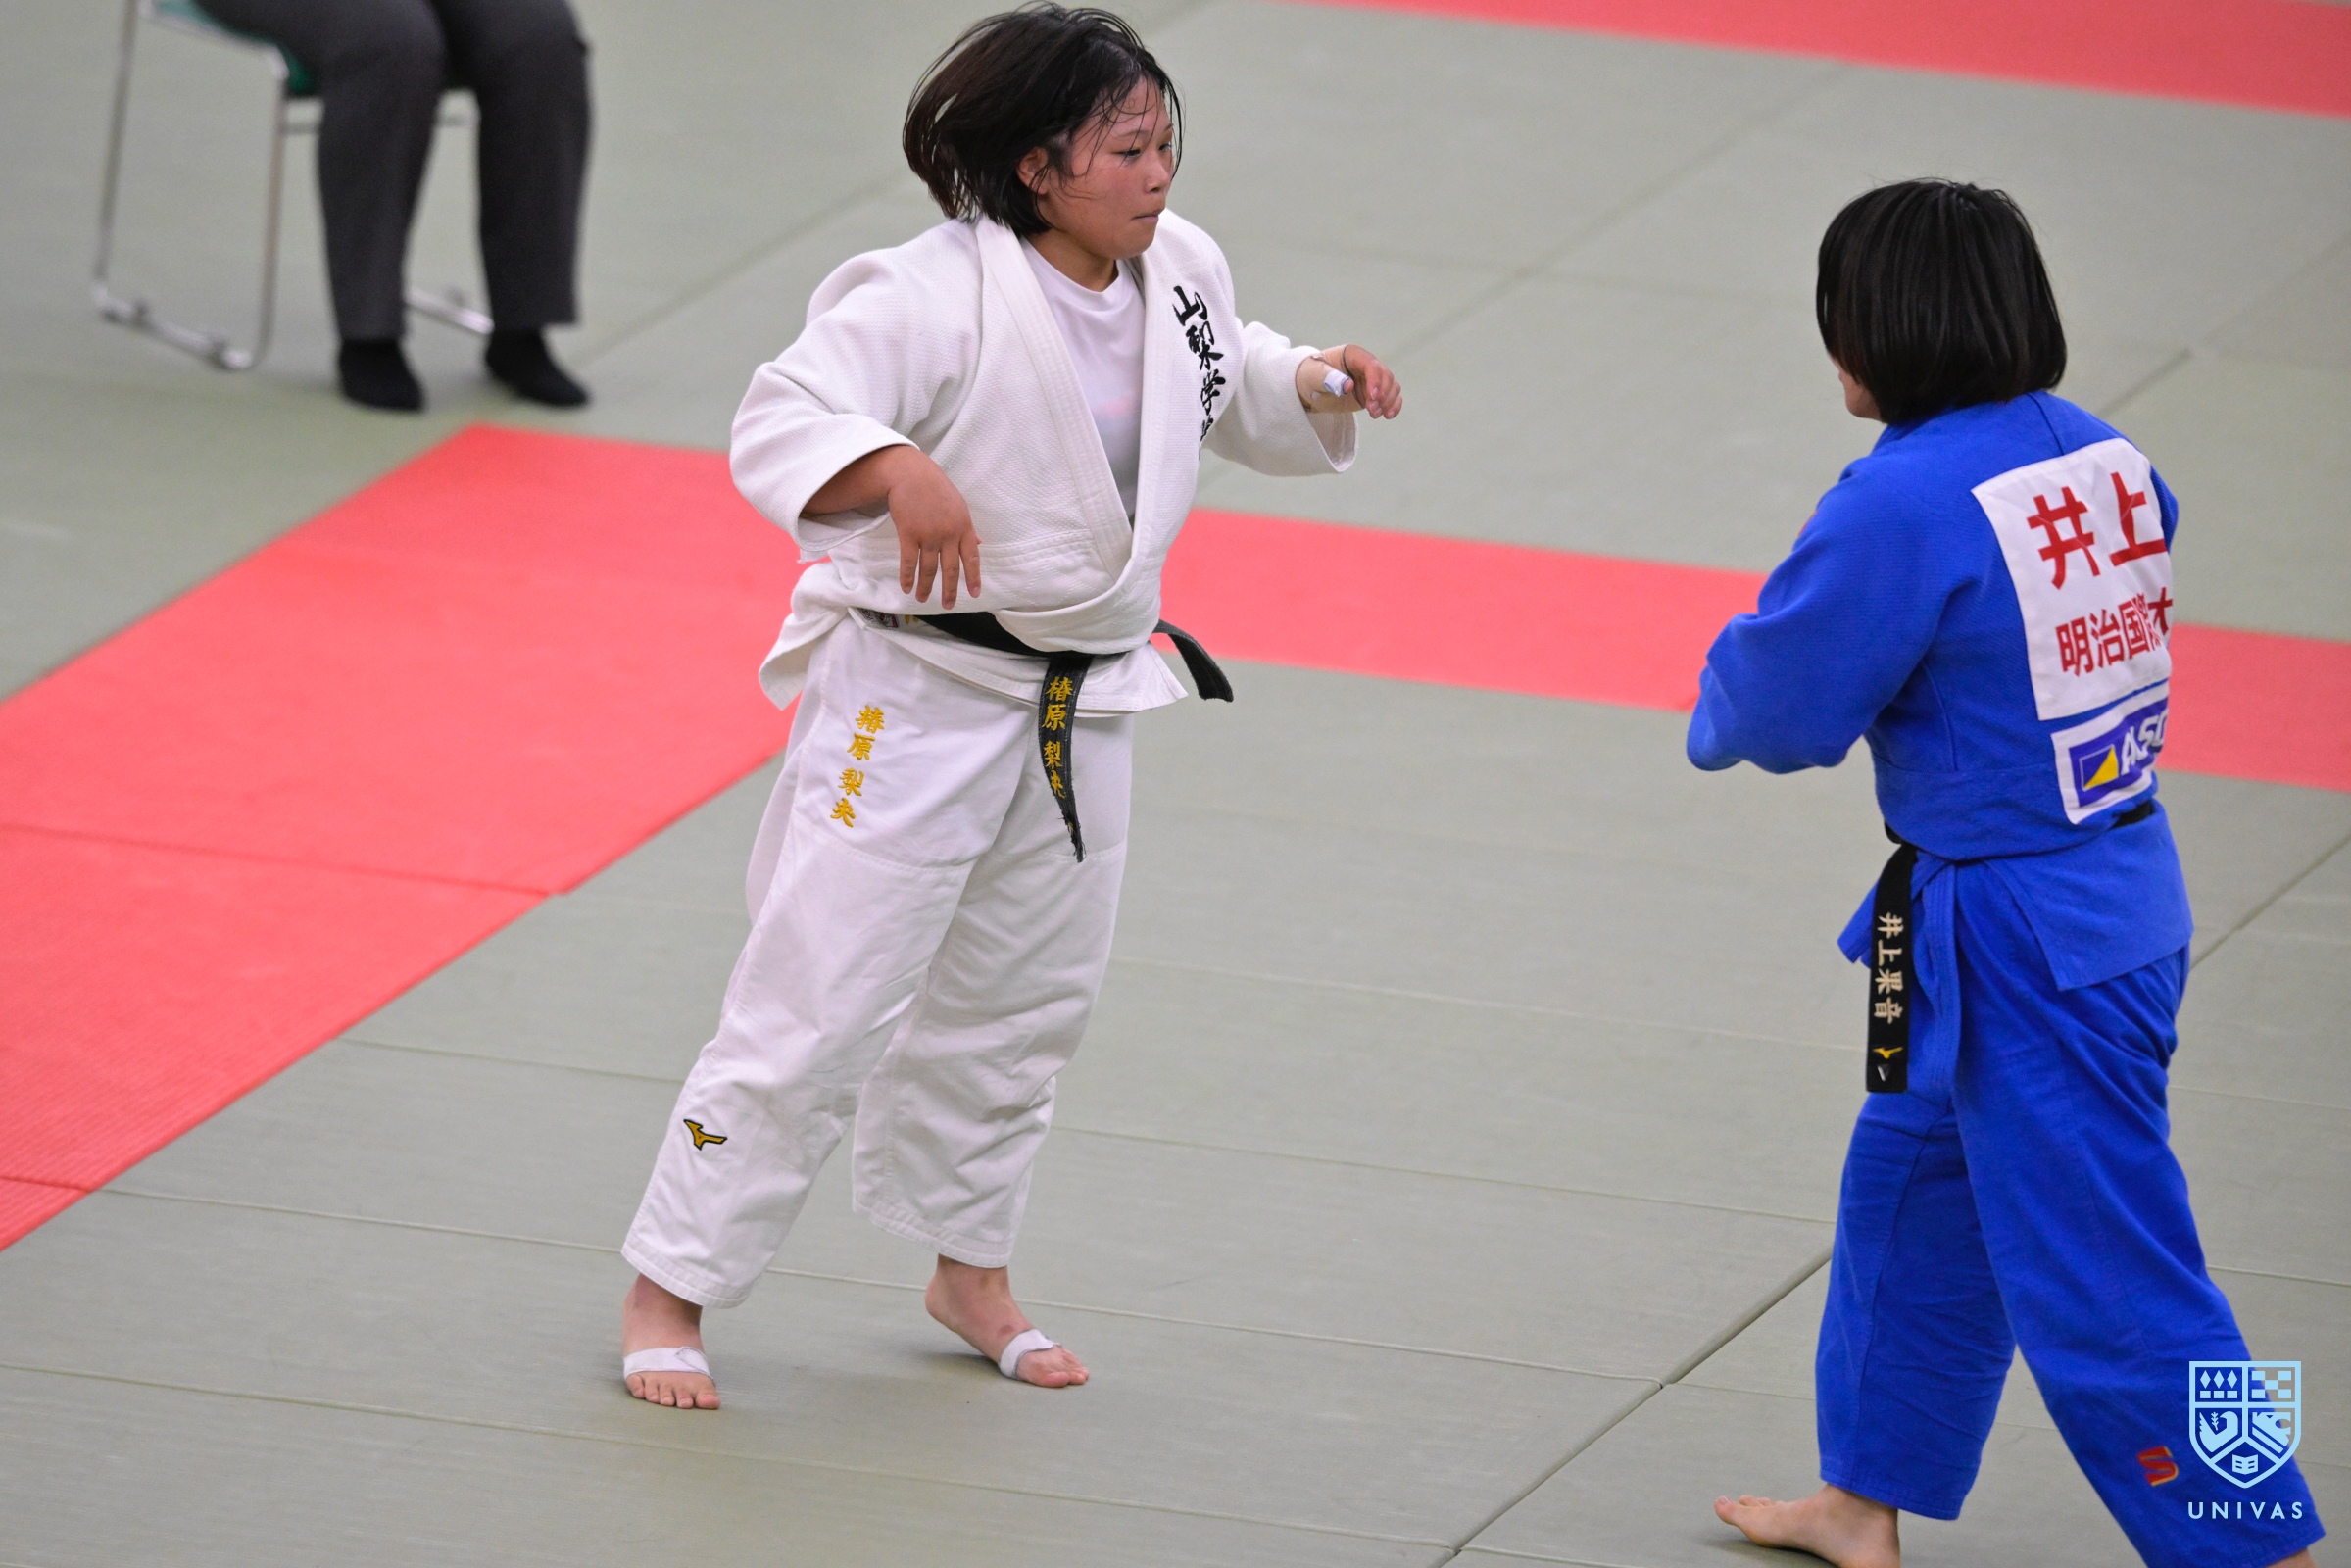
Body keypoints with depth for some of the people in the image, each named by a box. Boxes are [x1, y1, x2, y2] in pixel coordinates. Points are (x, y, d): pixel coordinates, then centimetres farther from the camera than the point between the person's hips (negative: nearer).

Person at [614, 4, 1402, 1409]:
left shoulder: (1179, 271, 0)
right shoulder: (938, 297, -24)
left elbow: (1227, 388, 19)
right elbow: (780, 420, -31)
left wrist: (1320, 389, -1)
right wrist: (897, 469, -49)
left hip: (1081, 706, 7)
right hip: (915, 697, -7)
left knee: (1020, 1004, 21)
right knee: (818, 1005, -6)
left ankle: (969, 1268, 40)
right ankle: (670, 1291, 7)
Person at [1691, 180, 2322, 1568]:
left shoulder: (1902, 504, -23)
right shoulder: (2105, 460, 0)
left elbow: (1781, 711, -16)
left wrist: (1722, 706, 9)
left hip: (2016, 955, -9)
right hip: (2123, 880, 9)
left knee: (2104, 1283, -1)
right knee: (1913, 1191, 26)